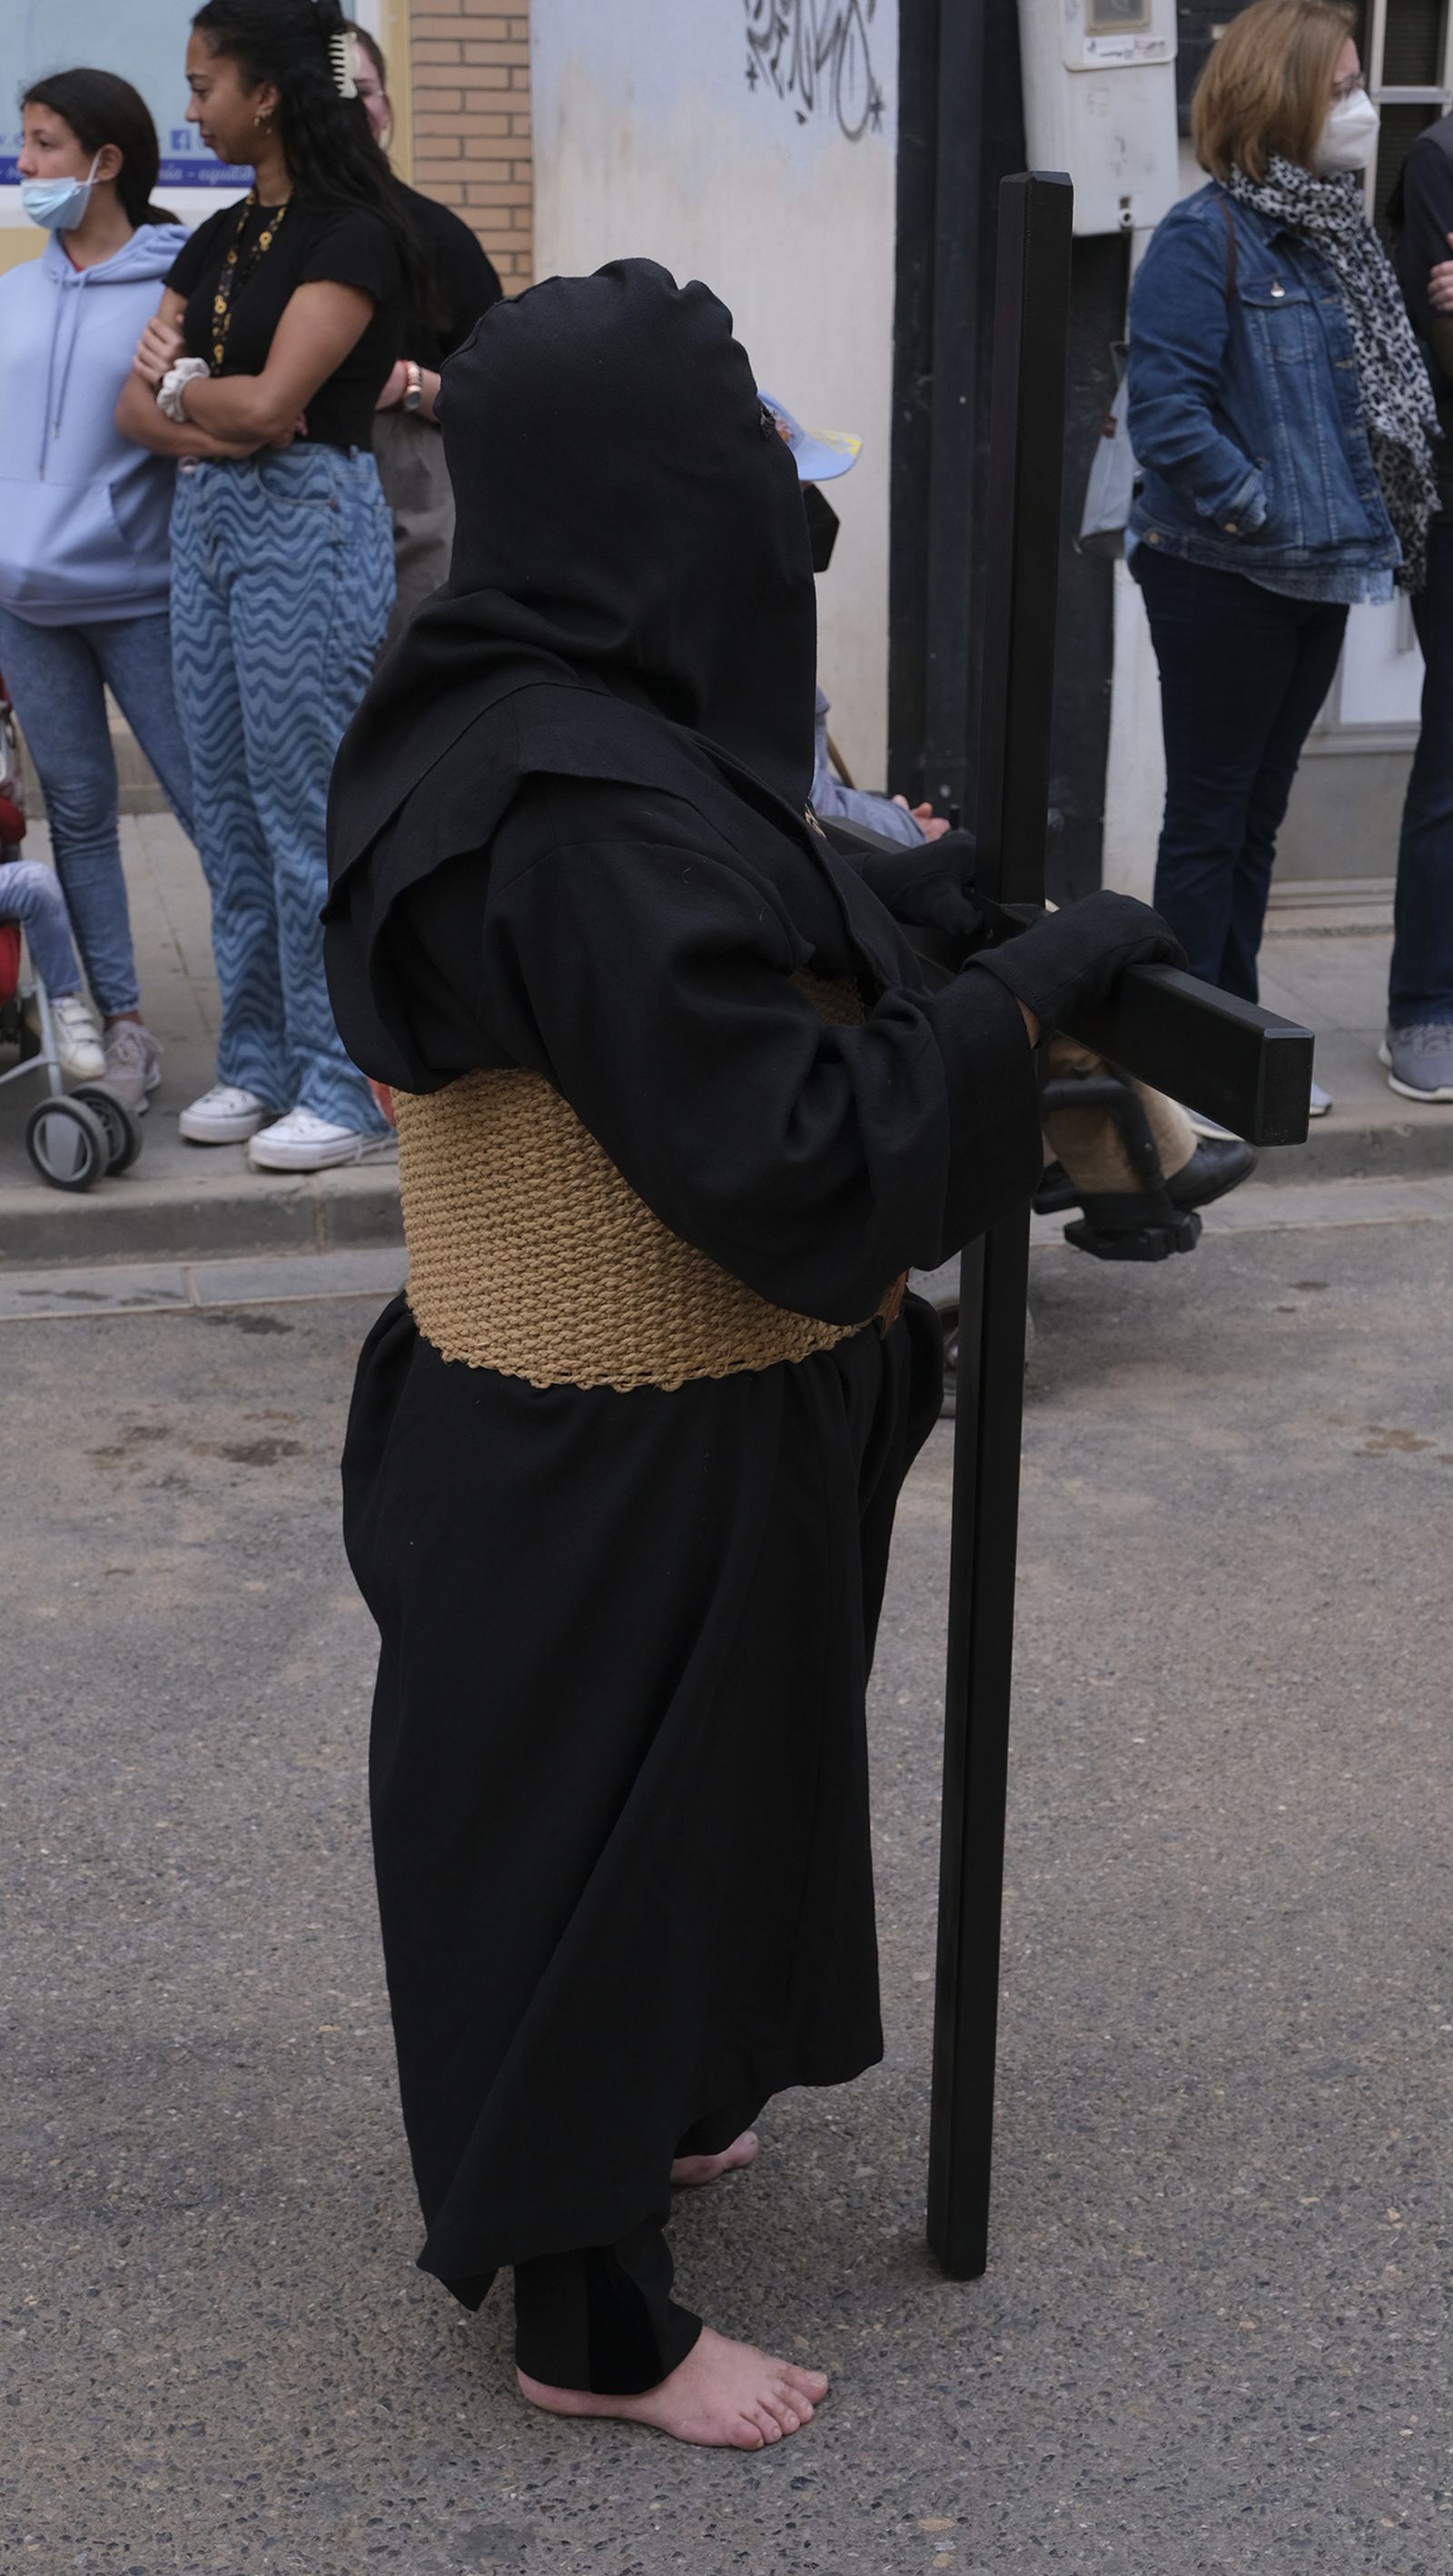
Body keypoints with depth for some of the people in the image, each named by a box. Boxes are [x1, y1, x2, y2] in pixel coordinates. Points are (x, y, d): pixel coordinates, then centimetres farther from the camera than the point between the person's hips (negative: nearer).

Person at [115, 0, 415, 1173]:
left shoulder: (353, 233, -10)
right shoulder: (217, 241, 15)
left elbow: (272, 399, -18)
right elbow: (138, 405, 11)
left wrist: (183, 385, 0)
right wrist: (207, 415, -9)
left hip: (308, 519, -8)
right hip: (205, 518, 8)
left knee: (313, 812, -5)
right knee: (231, 811, 11)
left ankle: (349, 1088, 3)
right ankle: (259, 1063, 21)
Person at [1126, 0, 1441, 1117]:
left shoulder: (1333, 235, 11)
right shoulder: (1205, 239, -13)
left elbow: (1384, 396, 17)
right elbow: (1167, 414, -20)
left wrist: (1368, 523, 4)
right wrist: (1263, 514, -18)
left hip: (1317, 581, 8)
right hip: (1225, 581, -8)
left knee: (1258, 816, 14)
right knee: (1210, 818, 1)